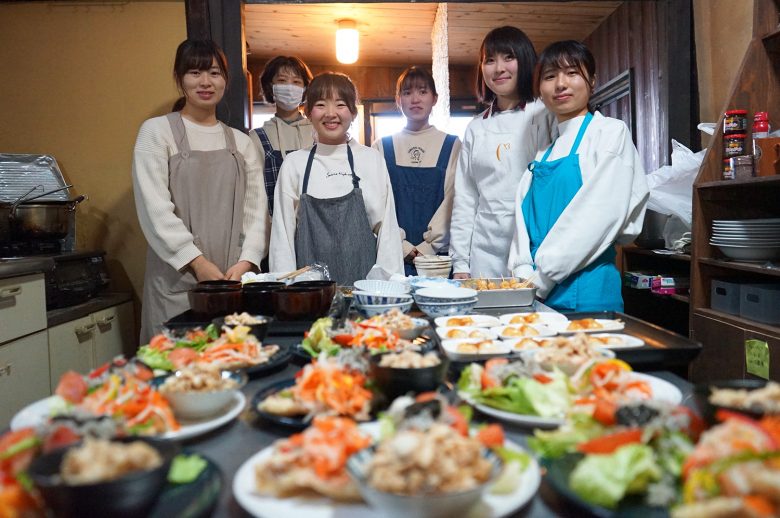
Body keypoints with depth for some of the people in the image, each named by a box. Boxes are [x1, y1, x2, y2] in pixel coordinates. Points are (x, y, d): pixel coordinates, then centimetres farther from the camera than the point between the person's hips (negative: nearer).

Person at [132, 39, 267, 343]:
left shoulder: (241, 142, 15)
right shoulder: (157, 131, 4)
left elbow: (256, 211, 8)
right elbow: (154, 207, -5)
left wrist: (246, 262, -7)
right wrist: (198, 262, -12)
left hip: (235, 278, 3)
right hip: (177, 278, -3)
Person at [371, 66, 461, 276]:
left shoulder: (452, 146, 7)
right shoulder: (382, 147, 9)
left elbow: (452, 201, -1)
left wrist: (427, 248, -11)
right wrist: (403, 247, -10)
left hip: (437, 255, 0)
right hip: (393, 256, 0)